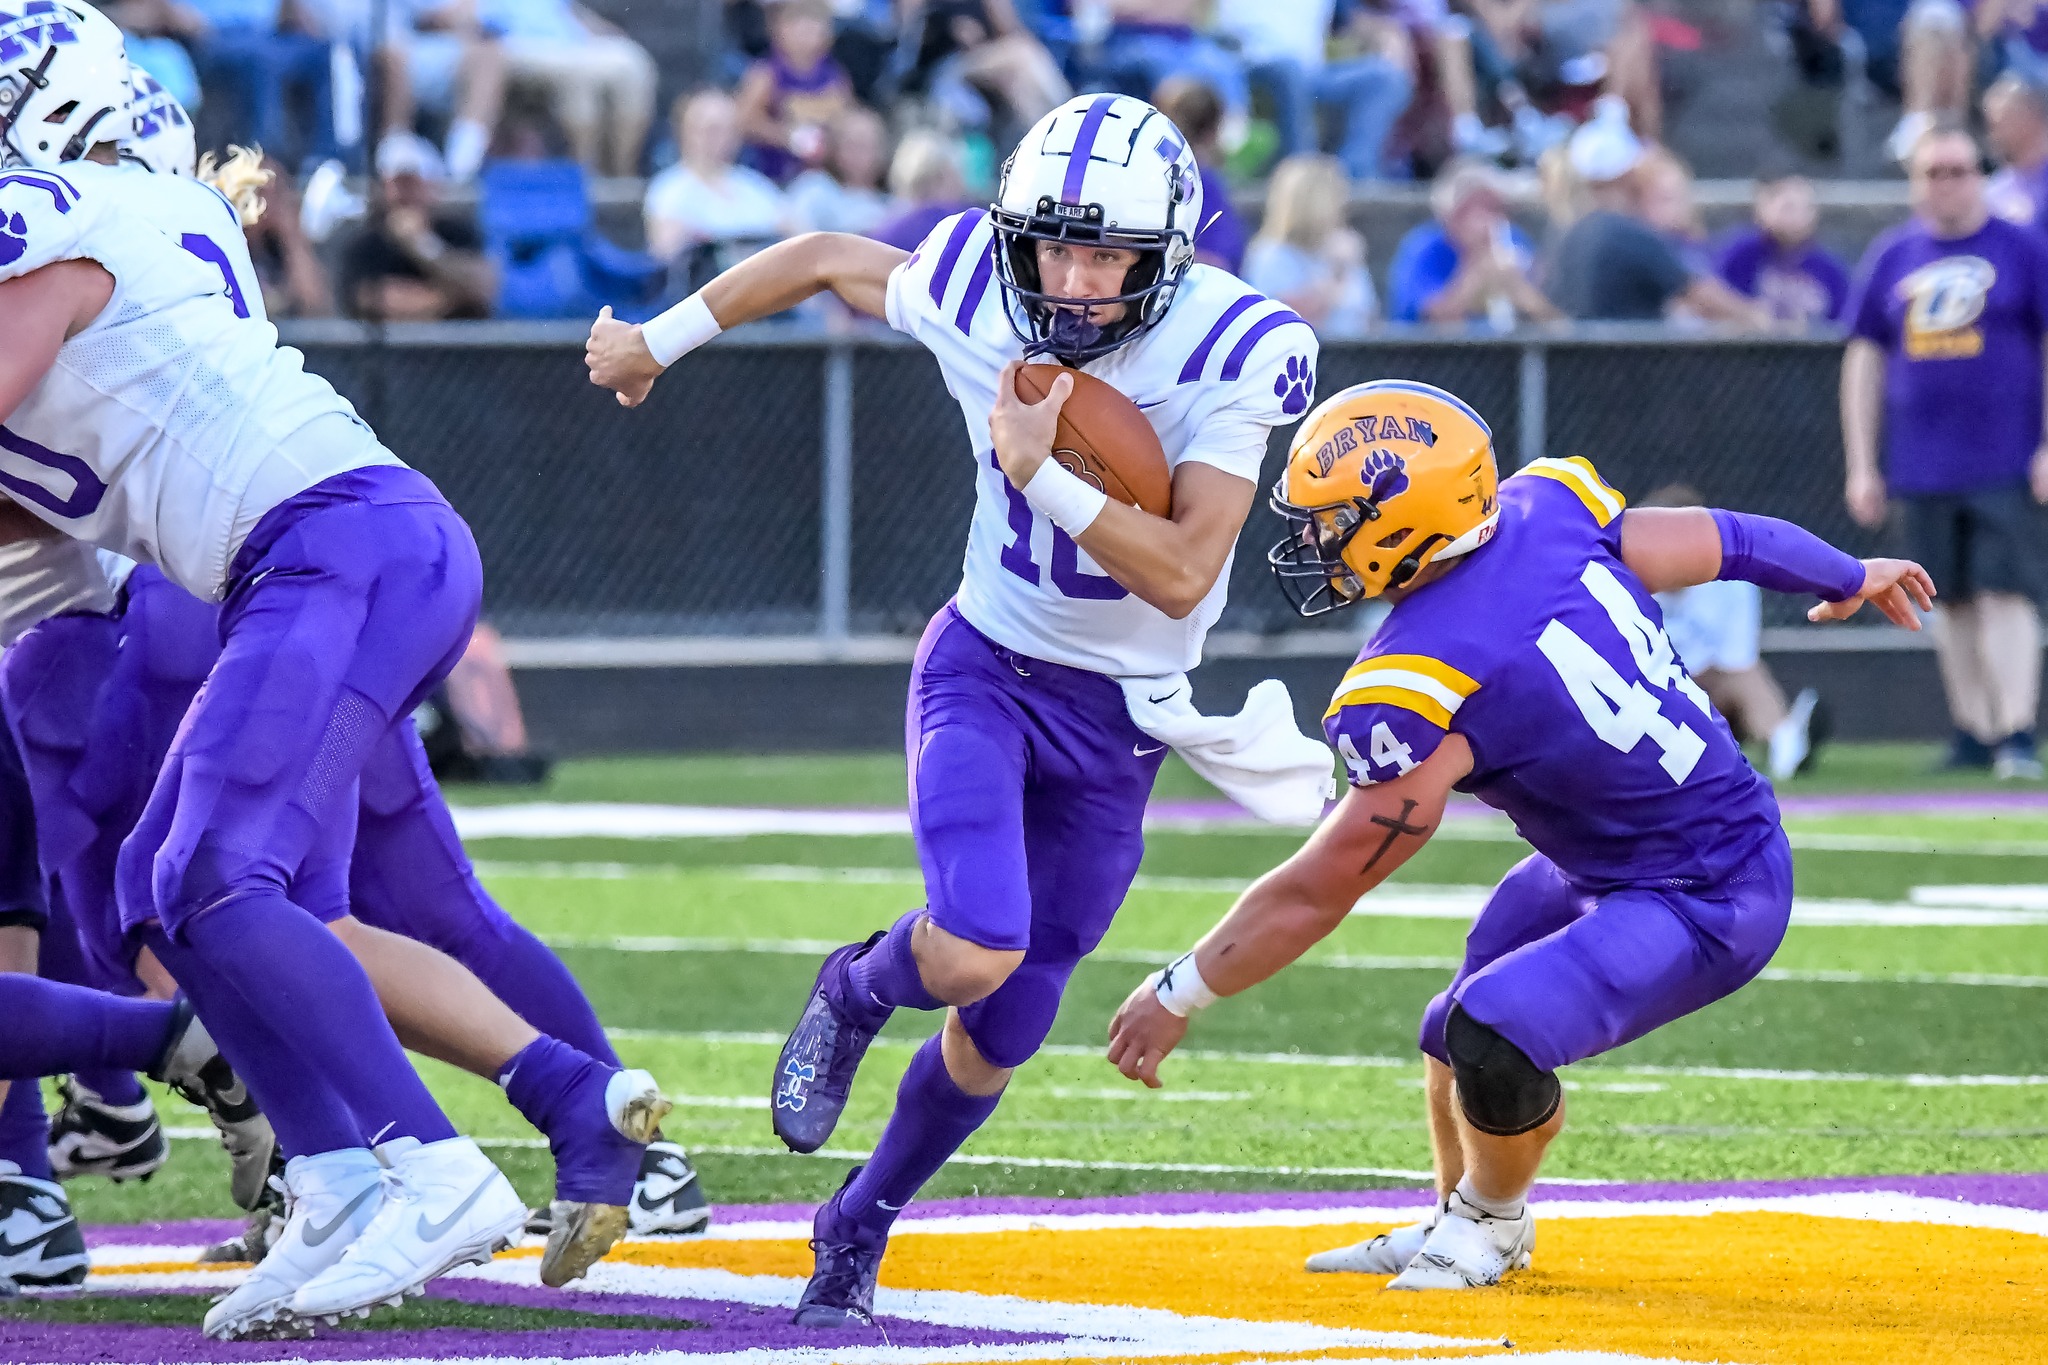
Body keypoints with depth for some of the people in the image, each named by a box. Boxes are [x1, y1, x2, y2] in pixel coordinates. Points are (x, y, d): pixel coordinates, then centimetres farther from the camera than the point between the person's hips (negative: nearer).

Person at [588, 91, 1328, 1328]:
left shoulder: (1232, 350, -22)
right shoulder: (973, 291, -15)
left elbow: (1180, 575, -25)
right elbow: (826, 260, 7)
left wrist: (1043, 470, -34)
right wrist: (657, 340, 17)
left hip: (1114, 720, 0)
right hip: (985, 668, 0)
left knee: (1001, 1036, 8)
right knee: (972, 953, -26)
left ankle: (859, 1230, 33)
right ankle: (856, 994, 10)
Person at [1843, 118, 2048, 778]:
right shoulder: (1891, 257, 9)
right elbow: (1865, 359, 12)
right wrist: (1861, 465, 7)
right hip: (1924, 468, 4)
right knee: (1952, 601, 8)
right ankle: (1972, 731, 16)